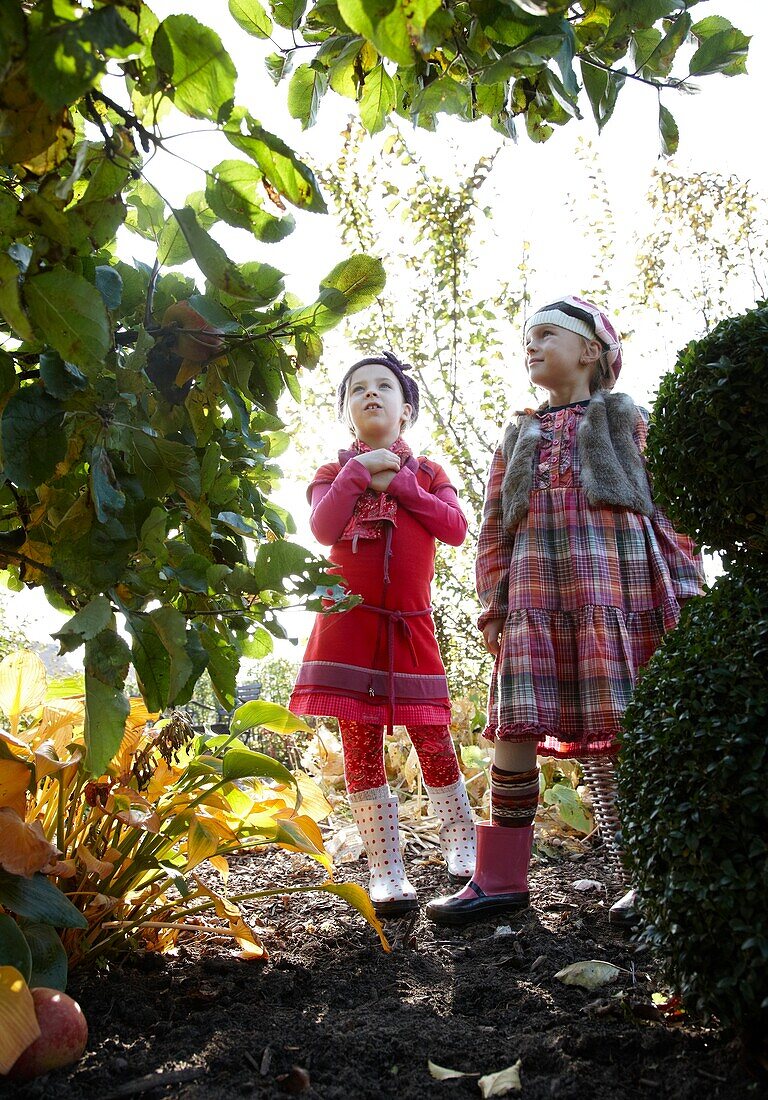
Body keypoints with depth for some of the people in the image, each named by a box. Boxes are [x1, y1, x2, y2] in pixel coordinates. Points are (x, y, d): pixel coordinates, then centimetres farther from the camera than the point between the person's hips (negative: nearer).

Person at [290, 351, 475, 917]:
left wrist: (400, 484, -8)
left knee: (433, 739, 2)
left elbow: (456, 528, -5)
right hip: (349, 626, 0)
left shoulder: (427, 472, 13)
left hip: (411, 627, 1)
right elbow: (324, 529, -10)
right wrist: (360, 471, -10)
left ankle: (462, 842, 25)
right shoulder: (336, 472, 10)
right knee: (361, 747, 0)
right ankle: (387, 871, 10)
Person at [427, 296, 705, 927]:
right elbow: (493, 529, 19)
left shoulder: (628, 420, 13)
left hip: (620, 584, -3)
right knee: (515, 731, -2)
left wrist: (684, 590, -3)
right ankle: (500, 879, 6)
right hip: (534, 591, 4)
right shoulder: (518, 437, 23)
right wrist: (493, 606, 9)